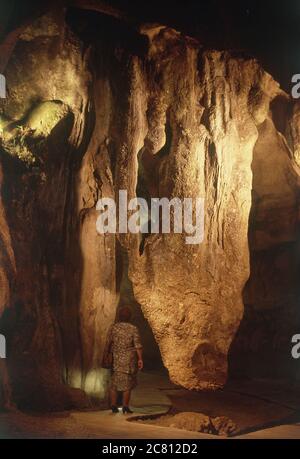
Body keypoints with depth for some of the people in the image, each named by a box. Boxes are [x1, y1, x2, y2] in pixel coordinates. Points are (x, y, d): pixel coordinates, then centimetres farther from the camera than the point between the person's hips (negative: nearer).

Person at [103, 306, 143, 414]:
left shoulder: (113, 328, -3)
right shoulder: (133, 329, -7)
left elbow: (108, 344, -2)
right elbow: (137, 345, -10)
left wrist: (105, 357, 7)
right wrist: (140, 359, -6)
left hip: (116, 360, 2)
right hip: (129, 360, -2)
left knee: (114, 383, 12)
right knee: (127, 384, 7)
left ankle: (113, 406, 13)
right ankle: (125, 407, 8)